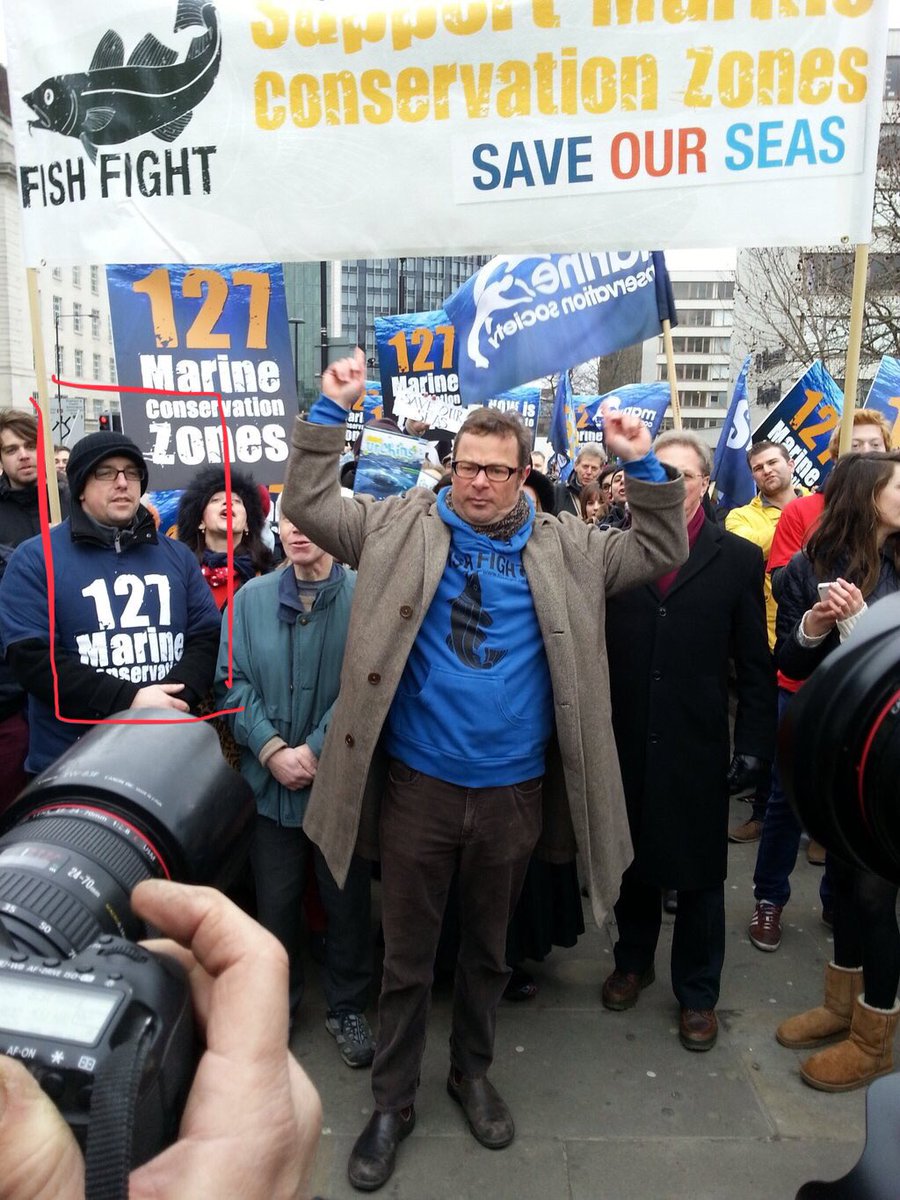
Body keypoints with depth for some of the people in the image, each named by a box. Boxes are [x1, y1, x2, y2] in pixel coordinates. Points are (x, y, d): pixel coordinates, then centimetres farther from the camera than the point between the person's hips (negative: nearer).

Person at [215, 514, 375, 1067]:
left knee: (348, 899, 12)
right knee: (275, 899, 16)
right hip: (270, 780, 3)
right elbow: (234, 683, -1)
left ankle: (348, 1007, 35)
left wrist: (316, 750, -17)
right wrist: (271, 749, -13)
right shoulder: (251, 598, 1)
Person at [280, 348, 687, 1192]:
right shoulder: (403, 526, -2)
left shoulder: (562, 547, 2)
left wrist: (643, 466, -7)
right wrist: (331, 411, -10)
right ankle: (392, 1102, 36)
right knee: (406, 954, 14)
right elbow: (308, 505, -2)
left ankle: (472, 1073, 47)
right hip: (417, 785, -1)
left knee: (488, 948, 22)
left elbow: (659, 552, 5)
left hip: (514, 791, 2)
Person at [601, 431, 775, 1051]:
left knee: (699, 874, 13)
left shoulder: (738, 559, -2)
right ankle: (633, 961, 44)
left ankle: (698, 994, 35)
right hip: (624, 745, 1)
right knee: (632, 860, 19)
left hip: (696, 750, -1)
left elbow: (756, 668, -1)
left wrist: (753, 746, -5)